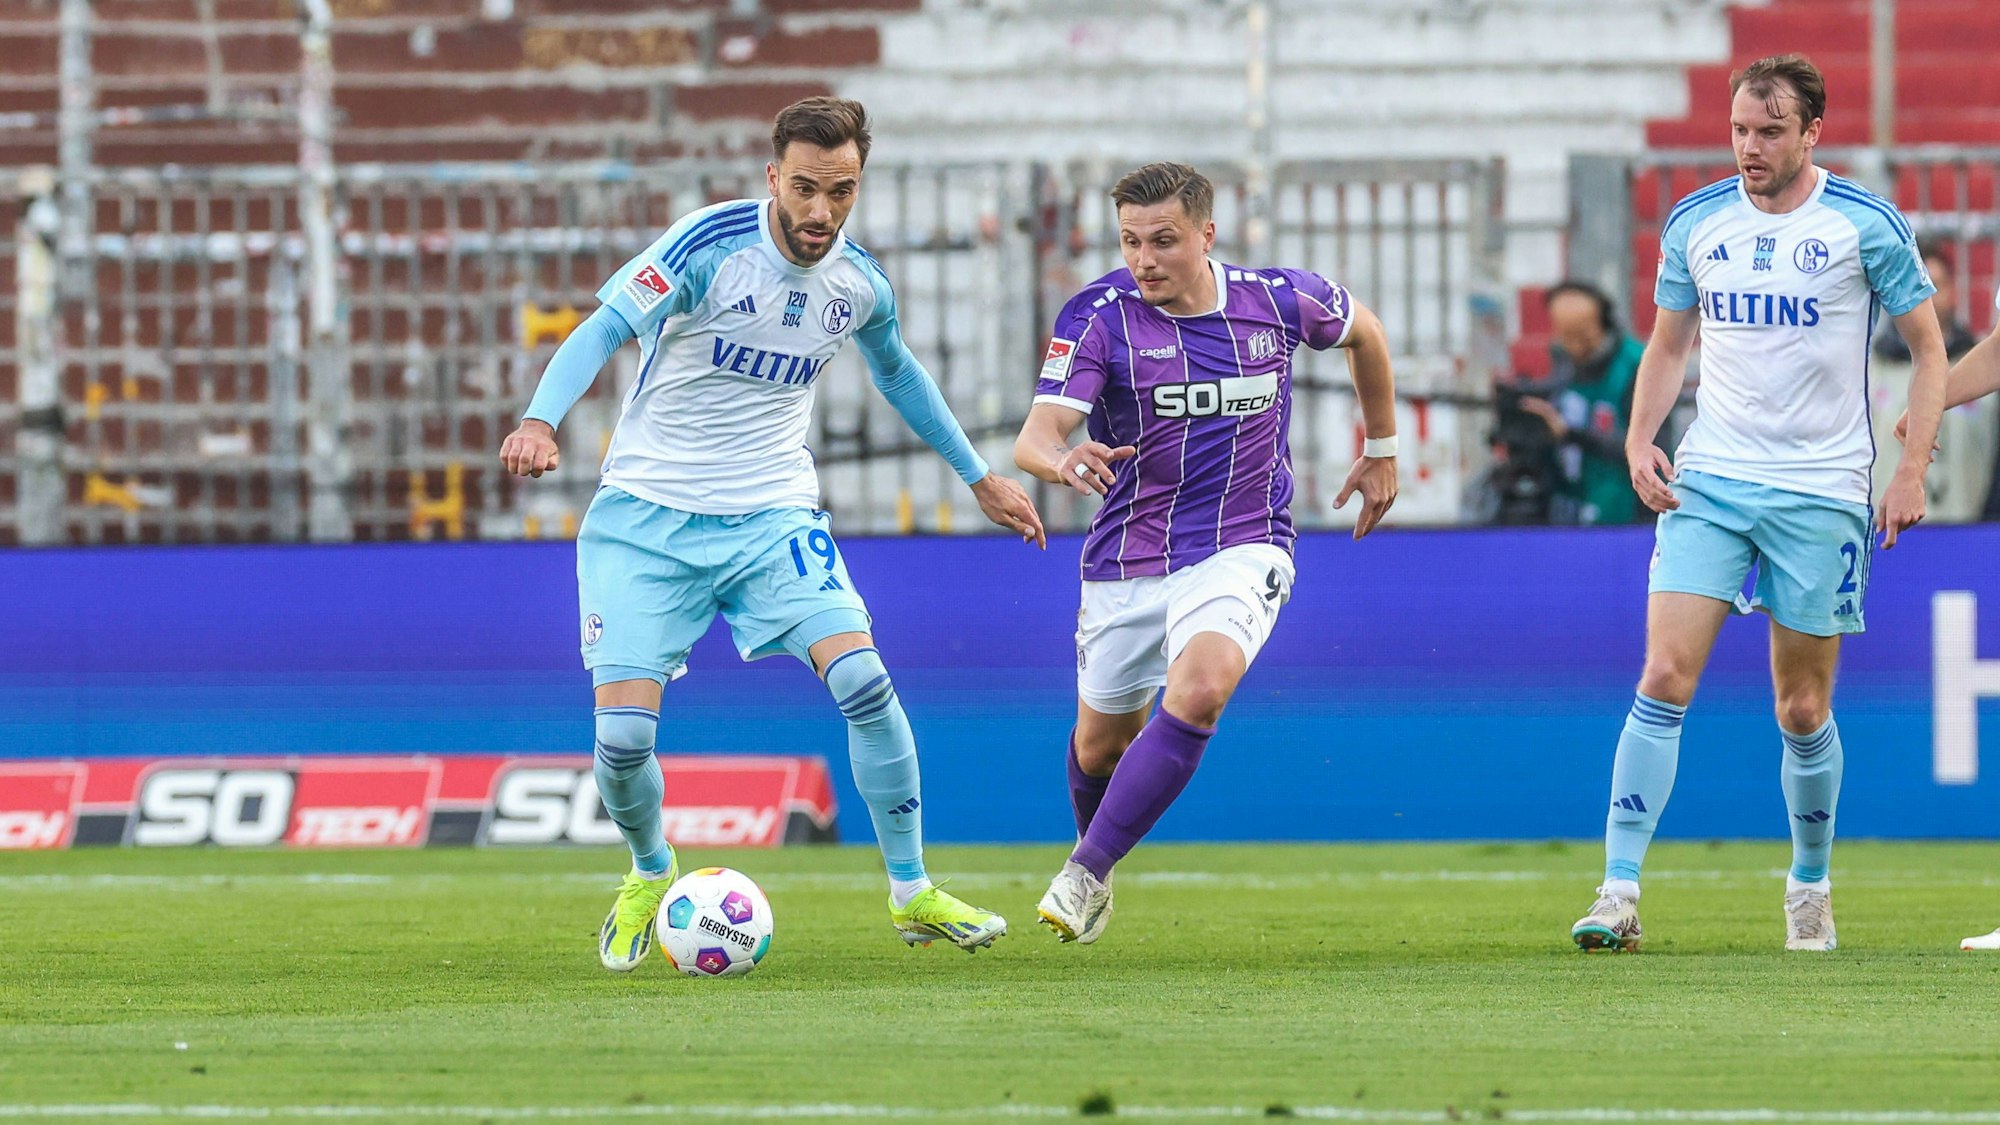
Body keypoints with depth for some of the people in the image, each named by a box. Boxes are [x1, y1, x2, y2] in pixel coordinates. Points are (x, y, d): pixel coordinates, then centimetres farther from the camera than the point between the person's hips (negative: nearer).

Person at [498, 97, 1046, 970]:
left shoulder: (858, 282, 0)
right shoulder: (711, 244, -16)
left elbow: (895, 369, 22)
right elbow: (604, 329, -24)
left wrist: (980, 478, 29)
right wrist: (540, 420, -42)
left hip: (774, 514, 3)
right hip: (646, 517, -3)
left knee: (864, 683, -17)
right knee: (623, 734, -12)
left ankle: (911, 895, 0)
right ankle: (650, 876, 21)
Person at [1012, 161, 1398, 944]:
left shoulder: (1278, 300, -7)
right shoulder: (1099, 316, -14)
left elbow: (1363, 332, 16)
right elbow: (1035, 436, -26)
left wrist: (1381, 449, 21)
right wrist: (1065, 462, -49)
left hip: (1242, 546, -1)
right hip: (1127, 556, 1)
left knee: (1199, 689, -29)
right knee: (1102, 742, 13)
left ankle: (1087, 871, -22)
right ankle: (1096, 850, 48)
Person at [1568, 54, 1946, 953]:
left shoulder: (1866, 226, -4)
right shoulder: (1694, 223, 5)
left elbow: (1928, 347, 3)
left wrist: (1913, 469, -6)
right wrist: (1639, 441, 1)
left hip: (1821, 491, -2)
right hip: (1707, 480, 2)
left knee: (1802, 709, 4)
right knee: (1664, 678, -11)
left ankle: (1810, 885, 25)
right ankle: (1620, 893, -11)